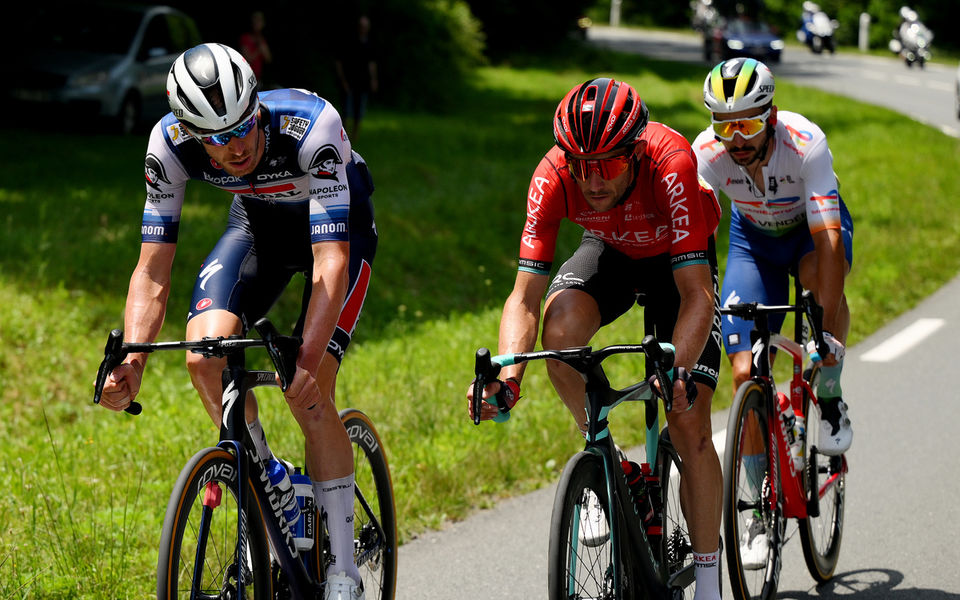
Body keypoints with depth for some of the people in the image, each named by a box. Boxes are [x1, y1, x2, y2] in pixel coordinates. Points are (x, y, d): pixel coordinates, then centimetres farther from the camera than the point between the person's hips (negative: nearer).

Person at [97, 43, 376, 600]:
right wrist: (132, 359, -37)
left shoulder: (312, 126, -39)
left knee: (308, 392, -18)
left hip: (338, 223, -3)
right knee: (205, 356, -22)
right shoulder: (171, 143, -27)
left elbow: (331, 261, -42)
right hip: (259, 221, 4)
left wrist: (309, 359, -54)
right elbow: (153, 270, -22)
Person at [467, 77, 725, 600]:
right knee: (560, 327, -32)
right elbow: (525, 296, -30)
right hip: (610, 252, 2)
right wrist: (507, 377, -46)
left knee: (690, 423, -11)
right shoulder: (553, 176, -31)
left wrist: (679, 372, -56)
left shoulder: (671, 163, -39)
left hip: (679, 259, -2)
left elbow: (697, 295, -41)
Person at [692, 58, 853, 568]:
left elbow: (828, 238, -41)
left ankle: (830, 401, -13)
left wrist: (829, 332, -48)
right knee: (746, 372, -10)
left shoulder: (806, 144, -36)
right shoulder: (707, 153, -29)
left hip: (812, 225, -2)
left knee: (822, 276, -38)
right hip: (754, 236, 2)